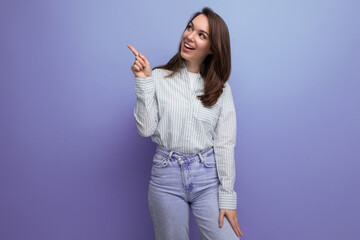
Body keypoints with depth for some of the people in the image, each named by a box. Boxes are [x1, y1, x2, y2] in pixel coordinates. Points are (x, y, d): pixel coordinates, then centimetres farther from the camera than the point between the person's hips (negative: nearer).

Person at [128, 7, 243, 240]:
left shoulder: (221, 88, 3)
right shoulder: (159, 78, -1)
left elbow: (225, 144, -1)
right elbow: (146, 129, -7)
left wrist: (227, 198, -5)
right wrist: (144, 81, -13)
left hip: (208, 176, 1)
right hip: (167, 176, 0)